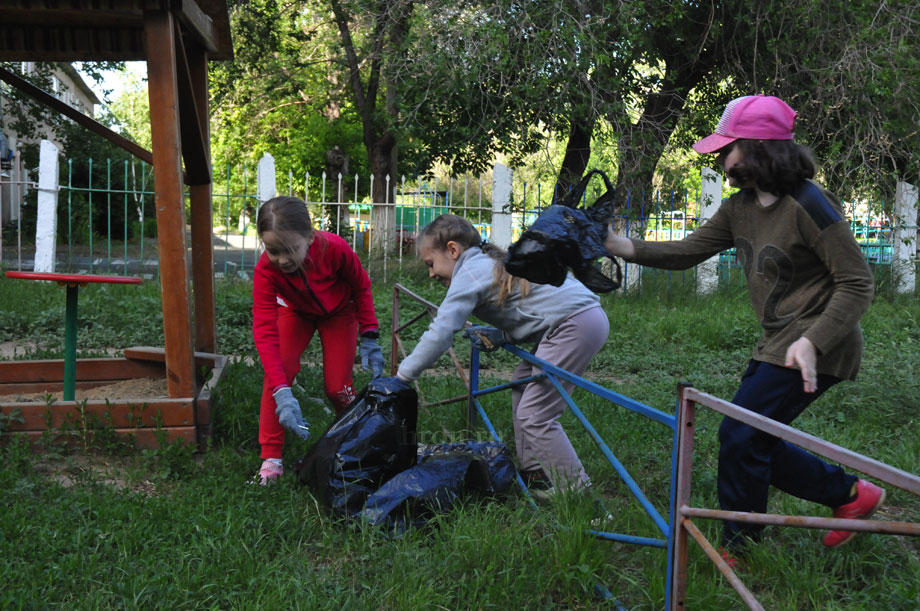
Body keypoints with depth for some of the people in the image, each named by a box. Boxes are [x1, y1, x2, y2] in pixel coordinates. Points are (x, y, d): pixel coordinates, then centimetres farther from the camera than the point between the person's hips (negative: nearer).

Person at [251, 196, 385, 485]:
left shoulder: (335, 249, -38)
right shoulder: (265, 270, -35)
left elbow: (361, 287, -16)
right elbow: (265, 331, -38)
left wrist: (369, 336, -18)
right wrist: (282, 394, -47)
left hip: (339, 312, -1)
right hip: (296, 312, 1)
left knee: (337, 387, -8)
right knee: (277, 372, -20)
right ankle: (271, 458, -9)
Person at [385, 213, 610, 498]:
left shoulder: (469, 274, -8)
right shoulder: (490, 263, 21)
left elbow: (439, 334, -14)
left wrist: (401, 376, -7)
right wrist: (501, 336, 4)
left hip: (577, 324, -11)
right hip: (584, 316, 11)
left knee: (534, 416, -7)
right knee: (522, 385, 20)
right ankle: (533, 472, 27)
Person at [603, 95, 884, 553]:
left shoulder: (807, 204, -19)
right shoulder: (741, 208, 7)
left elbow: (857, 284, -18)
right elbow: (687, 252, 8)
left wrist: (812, 342, -28)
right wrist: (622, 247, -5)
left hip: (817, 347, -9)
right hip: (777, 344, 9)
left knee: (740, 437, -9)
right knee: (754, 443, 11)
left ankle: (737, 551, 9)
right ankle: (850, 495, 25)